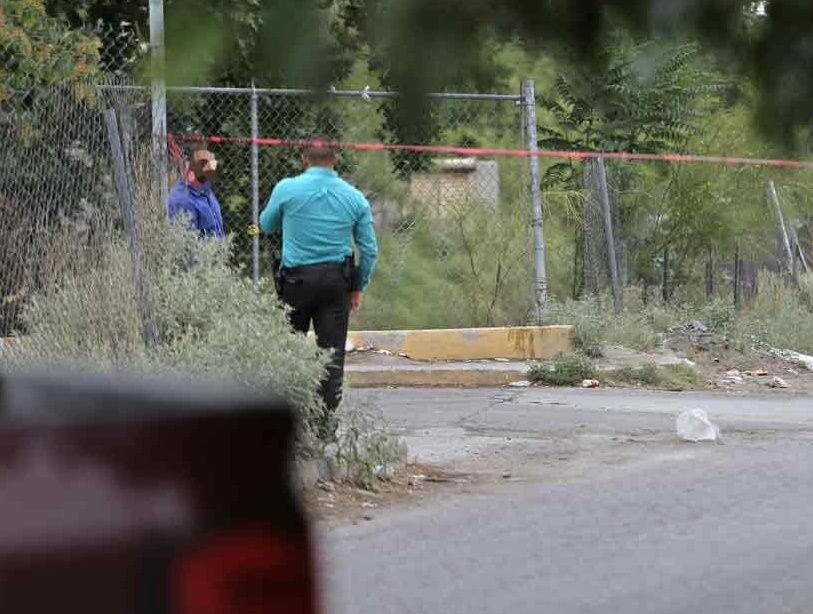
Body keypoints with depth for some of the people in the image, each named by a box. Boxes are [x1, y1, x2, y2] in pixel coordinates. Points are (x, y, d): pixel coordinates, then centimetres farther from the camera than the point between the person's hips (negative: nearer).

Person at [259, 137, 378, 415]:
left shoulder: (287, 189, -4)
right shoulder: (355, 198, 3)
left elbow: (266, 225, 13)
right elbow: (370, 250, 5)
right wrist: (358, 287, 15)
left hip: (297, 279, -2)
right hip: (336, 280, 2)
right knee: (333, 352, 4)